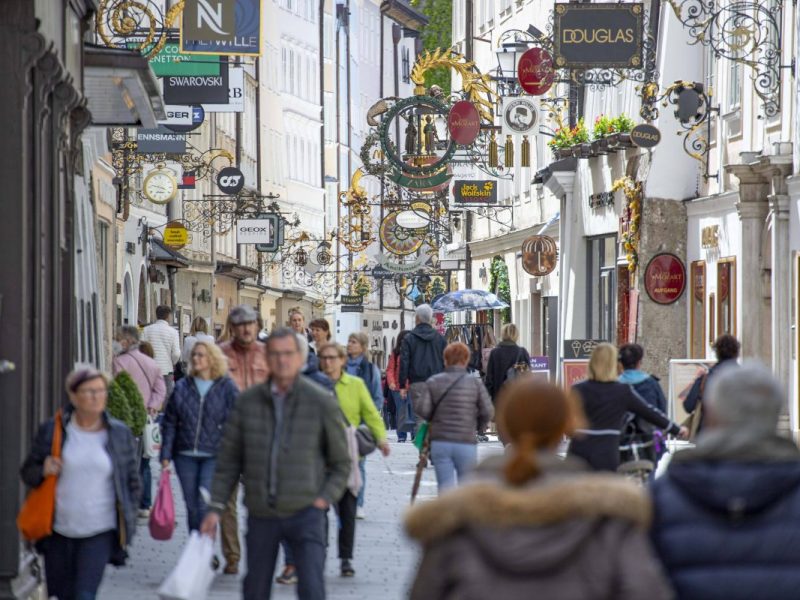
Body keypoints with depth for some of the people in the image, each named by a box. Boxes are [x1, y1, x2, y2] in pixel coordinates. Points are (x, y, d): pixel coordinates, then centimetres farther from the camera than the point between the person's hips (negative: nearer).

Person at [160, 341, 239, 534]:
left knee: (205, 505, -16)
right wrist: (166, 455, 2)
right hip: (186, 455, 4)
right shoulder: (182, 387, 7)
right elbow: (169, 423, 9)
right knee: (192, 507, 9)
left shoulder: (227, 388, -1)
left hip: (214, 456, -4)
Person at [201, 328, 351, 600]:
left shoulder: (322, 402, -4)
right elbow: (228, 461, 8)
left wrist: (324, 500, -7)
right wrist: (215, 508, 2)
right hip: (261, 515, 3)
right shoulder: (247, 402, 2)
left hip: (305, 514, -3)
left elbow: (341, 463, 4)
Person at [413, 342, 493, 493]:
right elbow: (488, 411, -5)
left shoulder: (433, 382, 1)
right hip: (466, 443, -1)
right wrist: (480, 427, 14)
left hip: (440, 442, 1)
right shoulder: (476, 383, -2)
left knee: (445, 485, 3)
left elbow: (422, 409, -7)